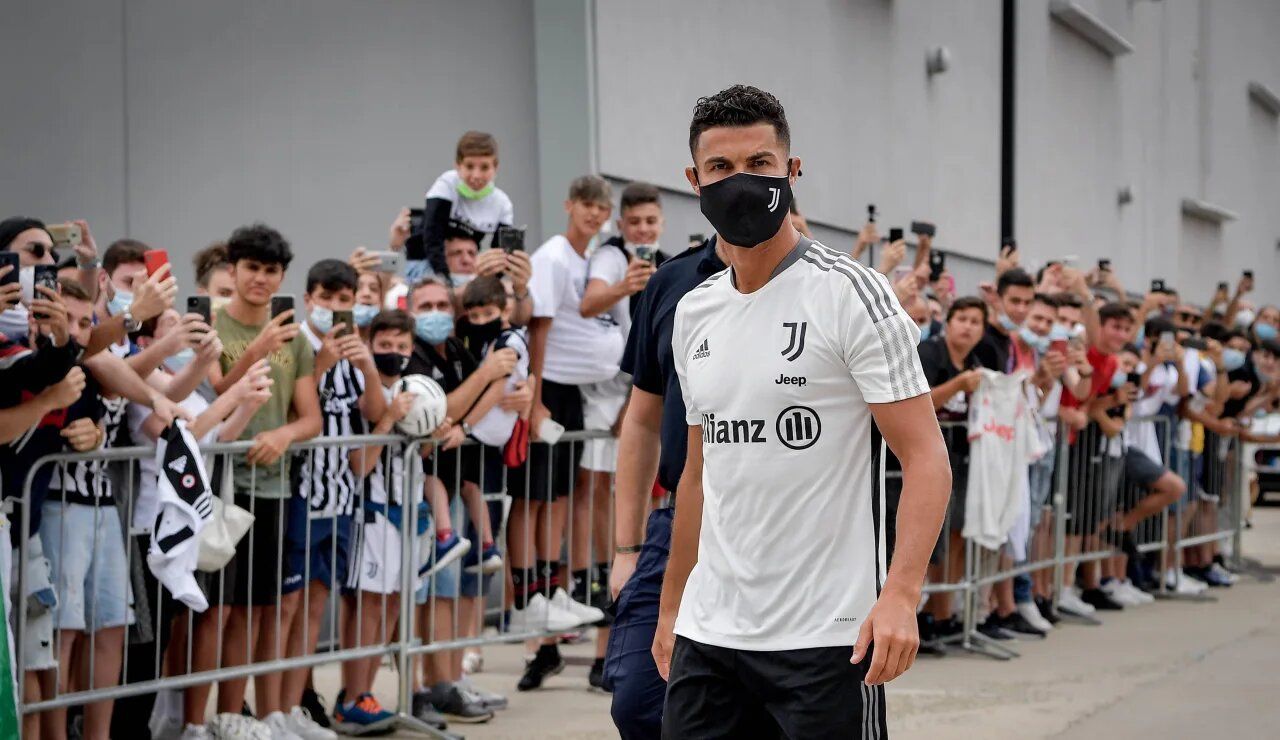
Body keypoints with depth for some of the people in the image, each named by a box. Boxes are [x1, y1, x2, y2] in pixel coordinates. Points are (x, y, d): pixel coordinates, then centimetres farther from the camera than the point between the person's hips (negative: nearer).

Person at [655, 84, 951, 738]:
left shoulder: (849, 293, -7)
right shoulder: (693, 314, 12)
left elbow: (925, 458, -12)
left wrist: (900, 594, -24)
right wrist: (671, 609, 20)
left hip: (826, 638, -6)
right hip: (709, 631, 6)